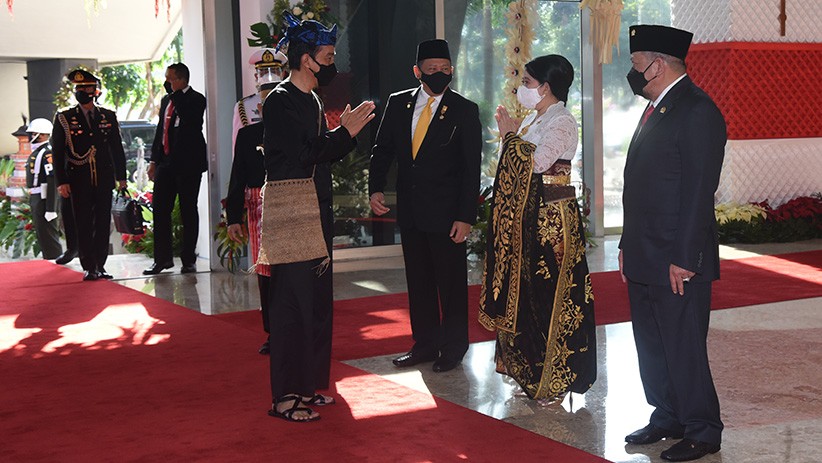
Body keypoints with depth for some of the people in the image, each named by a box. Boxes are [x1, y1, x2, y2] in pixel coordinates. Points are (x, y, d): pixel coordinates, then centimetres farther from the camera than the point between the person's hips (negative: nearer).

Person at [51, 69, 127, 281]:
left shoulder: (108, 117, 10)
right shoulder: (64, 119, 4)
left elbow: (117, 148, 13)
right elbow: (57, 152, 2)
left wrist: (121, 176, 8)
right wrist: (61, 181, -6)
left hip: (104, 180, 2)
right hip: (79, 181, -2)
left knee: (103, 224, 4)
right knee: (83, 225, -1)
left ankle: (100, 265, 13)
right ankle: (88, 267, 6)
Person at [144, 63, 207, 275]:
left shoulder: (196, 99, -5)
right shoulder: (166, 100, 17)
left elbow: (188, 118, -25)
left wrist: (175, 92, -18)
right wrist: (154, 159, 15)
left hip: (188, 163, -7)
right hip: (166, 162, 7)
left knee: (188, 212, 0)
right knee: (160, 209, 4)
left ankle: (188, 260, 7)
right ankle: (163, 258, 11)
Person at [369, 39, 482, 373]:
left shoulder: (464, 111, -5)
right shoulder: (398, 104, 6)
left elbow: (471, 168, -7)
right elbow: (382, 150, 11)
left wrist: (466, 217, -13)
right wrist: (376, 188, -6)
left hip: (446, 212, -4)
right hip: (409, 211, 4)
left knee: (452, 282, 5)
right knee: (418, 281, 13)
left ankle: (453, 348, 19)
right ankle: (425, 345, 25)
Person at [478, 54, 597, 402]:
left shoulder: (562, 123, -13)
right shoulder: (534, 119, 15)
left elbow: (537, 161, -26)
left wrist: (511, 136, -14)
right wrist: (508, 135, 5)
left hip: (552, 218, -10)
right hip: (527, 217, 10)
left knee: (548, 294, -4)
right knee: (524, 287, 14)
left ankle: (552, 378, 4)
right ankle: (529, 367, 25)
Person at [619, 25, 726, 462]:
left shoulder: (698, 112, -14)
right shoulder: (656, 110, 16)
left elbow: (699, 191, -19)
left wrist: (684, 258, -21)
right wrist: (629, 247, 18)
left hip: (677, 261, -10)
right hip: (645, 259, 10)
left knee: (684, 350, -1)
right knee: (652, 346, 17)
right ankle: (667, 419, 30)